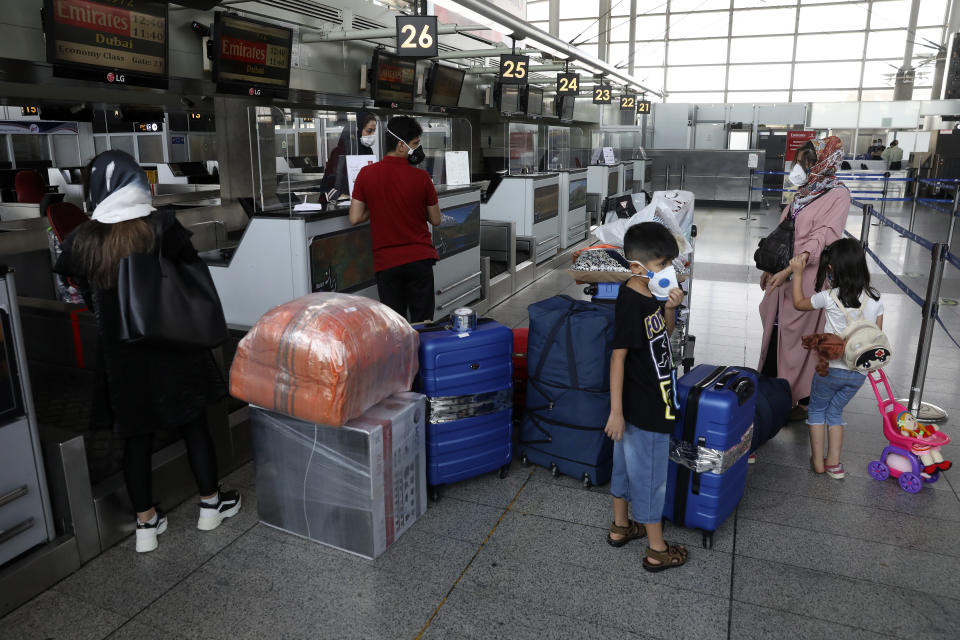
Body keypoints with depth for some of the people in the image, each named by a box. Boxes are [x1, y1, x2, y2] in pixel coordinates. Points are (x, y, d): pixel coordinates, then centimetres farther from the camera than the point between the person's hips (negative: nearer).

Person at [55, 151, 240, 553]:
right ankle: (211, 504, 27)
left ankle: (145, 524, 25)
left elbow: (90, 300, 3)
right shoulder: (162, 227, -15)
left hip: (121, 354, 2)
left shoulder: (81, 242, -8)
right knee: (194, 426, 14)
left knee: (137, 437, 13)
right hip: (173, 347, -1)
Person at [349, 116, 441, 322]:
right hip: (419, 258, -1)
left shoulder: (366, 174, -3)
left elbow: (355, 218, -2)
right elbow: (435, 220, 2)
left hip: (386, 261, 2)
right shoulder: (421, 177, -7)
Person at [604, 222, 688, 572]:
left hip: (647, 401, 9)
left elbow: (664, 334, 18)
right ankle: (657, 550, 21)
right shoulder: (632, 303, -24)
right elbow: (618, 357, -24)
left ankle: (620, 527, 39)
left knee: (627, 463, 21)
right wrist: (616, 411, -22)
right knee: (650, 475, 5)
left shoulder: (652, 296, 2)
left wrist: (669, 309, -4)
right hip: (645, 408, -9)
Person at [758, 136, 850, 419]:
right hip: (784, 276, 8)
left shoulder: (838, 195, -12)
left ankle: (799, 398, 15)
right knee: (776, 331, 14)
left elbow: (823, 237, -22)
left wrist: (789, 270, -29)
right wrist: (770, 268, 18)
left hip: (806, 279, -7)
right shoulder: (805, 193, 11)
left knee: (798, 337, 1)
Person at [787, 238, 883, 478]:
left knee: (817, 410, 18)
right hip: (859, 371, 4)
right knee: (835, 412, 21)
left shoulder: (829, 297, -14)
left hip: (831, 367, -4)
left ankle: (818, 461, 19)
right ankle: (833, 462, 21)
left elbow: (799, 303, 5)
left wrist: (797, 274, 13)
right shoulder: (875, 299, -2)